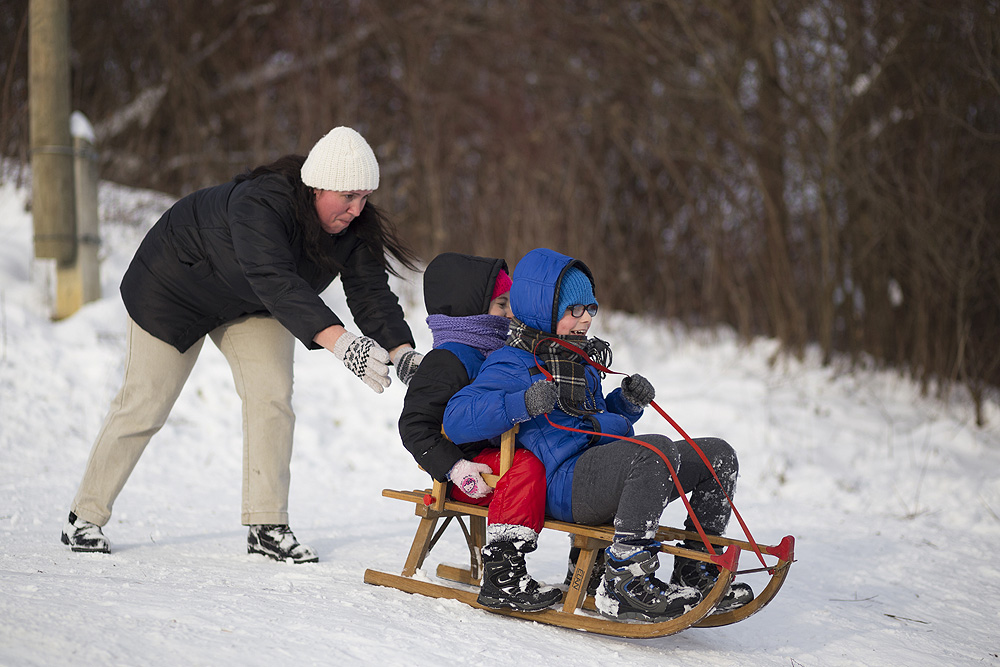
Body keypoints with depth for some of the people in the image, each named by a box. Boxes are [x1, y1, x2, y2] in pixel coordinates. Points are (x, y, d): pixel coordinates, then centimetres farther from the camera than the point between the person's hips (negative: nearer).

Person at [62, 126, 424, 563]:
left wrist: (402, 351, -42)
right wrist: (340, 342, -67)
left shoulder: (355, 229, -21)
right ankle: (85, 518, 11)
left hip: (252, 307, 6)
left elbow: (371, 292, -23)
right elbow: (277, 281, -55)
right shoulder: (260, 204, -42)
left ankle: (267, 527, -3)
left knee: (273, 398, -10)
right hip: (174, 288, -6)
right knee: (144, 405, -3)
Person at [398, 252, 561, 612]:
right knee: (526, 466, -35)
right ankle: (501, 575, -39)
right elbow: (414, 424, -15)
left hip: (503, 454, 9)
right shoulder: (446, 362, -9)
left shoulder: (499, 354, 22)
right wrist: (455, 468, -26)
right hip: (473, 467, -9)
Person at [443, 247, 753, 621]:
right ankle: (623, 586, -36)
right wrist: (523, 403, -26)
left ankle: (695, 575, 4)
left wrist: (628, 402, 17)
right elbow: (455, 421, -13)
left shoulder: (581, 362, 28)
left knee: (718, 455, 6)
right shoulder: (512, 364, -1)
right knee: (656, 451, -36)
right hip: (565, 483, -10)